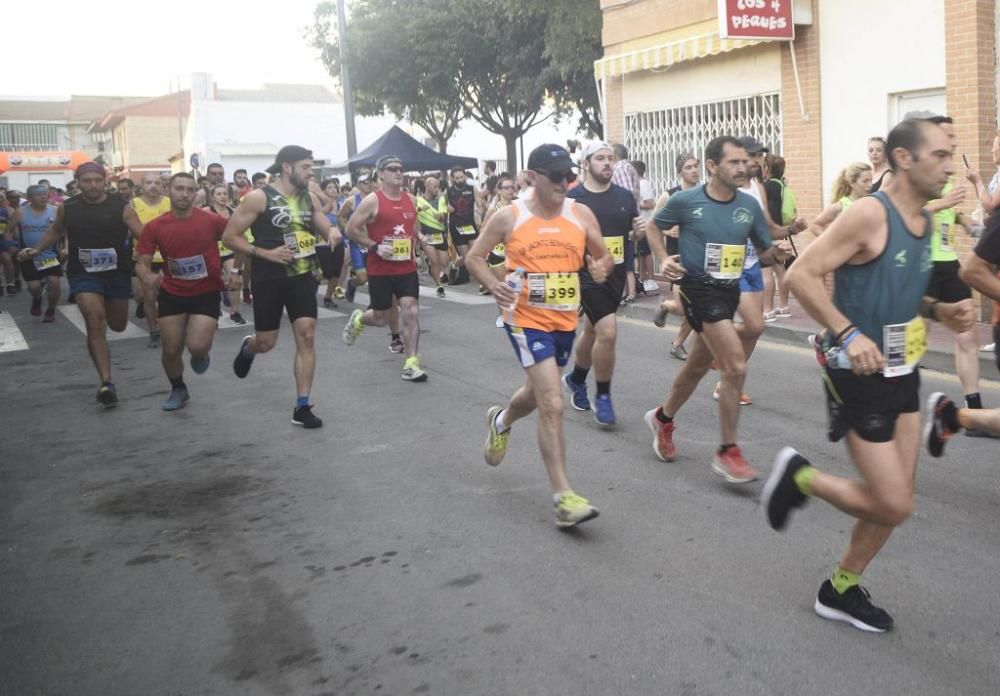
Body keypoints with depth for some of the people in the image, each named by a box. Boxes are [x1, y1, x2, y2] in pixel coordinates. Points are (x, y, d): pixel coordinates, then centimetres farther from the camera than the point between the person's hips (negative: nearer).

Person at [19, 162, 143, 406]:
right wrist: (37, 250, 8)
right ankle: (107, 383, -18)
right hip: (83, 274, 0)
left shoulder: (121, 207, -8)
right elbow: (55, 231, 20)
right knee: (95, 324, -16)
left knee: (118, 326, 17)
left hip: (118, 273, 1)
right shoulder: (67, 208, 0)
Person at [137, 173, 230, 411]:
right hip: (172, 293, 2)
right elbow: (143, 263, -3)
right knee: (171, 350, 6)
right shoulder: (155, 227, -8)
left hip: (207, 292, -2)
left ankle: (200, 353, 24)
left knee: (197, 347, -16)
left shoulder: (211, 220, -14)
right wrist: (148, 277, -25)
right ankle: (178, 389, 34)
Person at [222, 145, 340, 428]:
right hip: (269, 279, -4)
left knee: (306, 337, -5)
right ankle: (248, 348, 44)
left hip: (302, 277, 4)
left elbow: (325, 227, 17)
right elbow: (229, 237, -9)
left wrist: (333, 232, -8)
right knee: (266, 342, 4)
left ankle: (302, 407, 1)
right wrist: (266, 253, -20)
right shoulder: (259, 198, -11)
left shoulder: (310, 198, 5)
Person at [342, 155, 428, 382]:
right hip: (380, 270, -4)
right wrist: (375, 247, -17)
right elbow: (351, 229, -9)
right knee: (382, 318, 6)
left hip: (407, 268, 4)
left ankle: (411, 364, -3)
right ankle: (358, 319, 41)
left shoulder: (411, 200, 8)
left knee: (411, 313, -7)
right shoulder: (372, 200, -9)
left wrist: (418, 238, 7)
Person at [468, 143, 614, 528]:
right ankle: (563, 497, -9)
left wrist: (602, 268, -14)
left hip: (565, 321, 5)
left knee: (538, 393, 24)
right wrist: (494, 285, -17)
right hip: (527, 320, -5)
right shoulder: (509, 217, -6)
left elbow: (605, 255, 11)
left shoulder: (581, 215, 1)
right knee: (552, 404, -15)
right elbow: (474, 257, 2)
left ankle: (501, 419, 59)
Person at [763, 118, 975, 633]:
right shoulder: (870, 213, -19)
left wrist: (939, 311, 2)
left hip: (902, 373, 9)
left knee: (895, 500, 12)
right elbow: (801, 275, -22)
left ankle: (841, 590, 28)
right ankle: (800, 477, 15)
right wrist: (848, 333, -30)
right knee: (892, 506, -7)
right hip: (860, 375, -9)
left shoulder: (924, 219, 8)